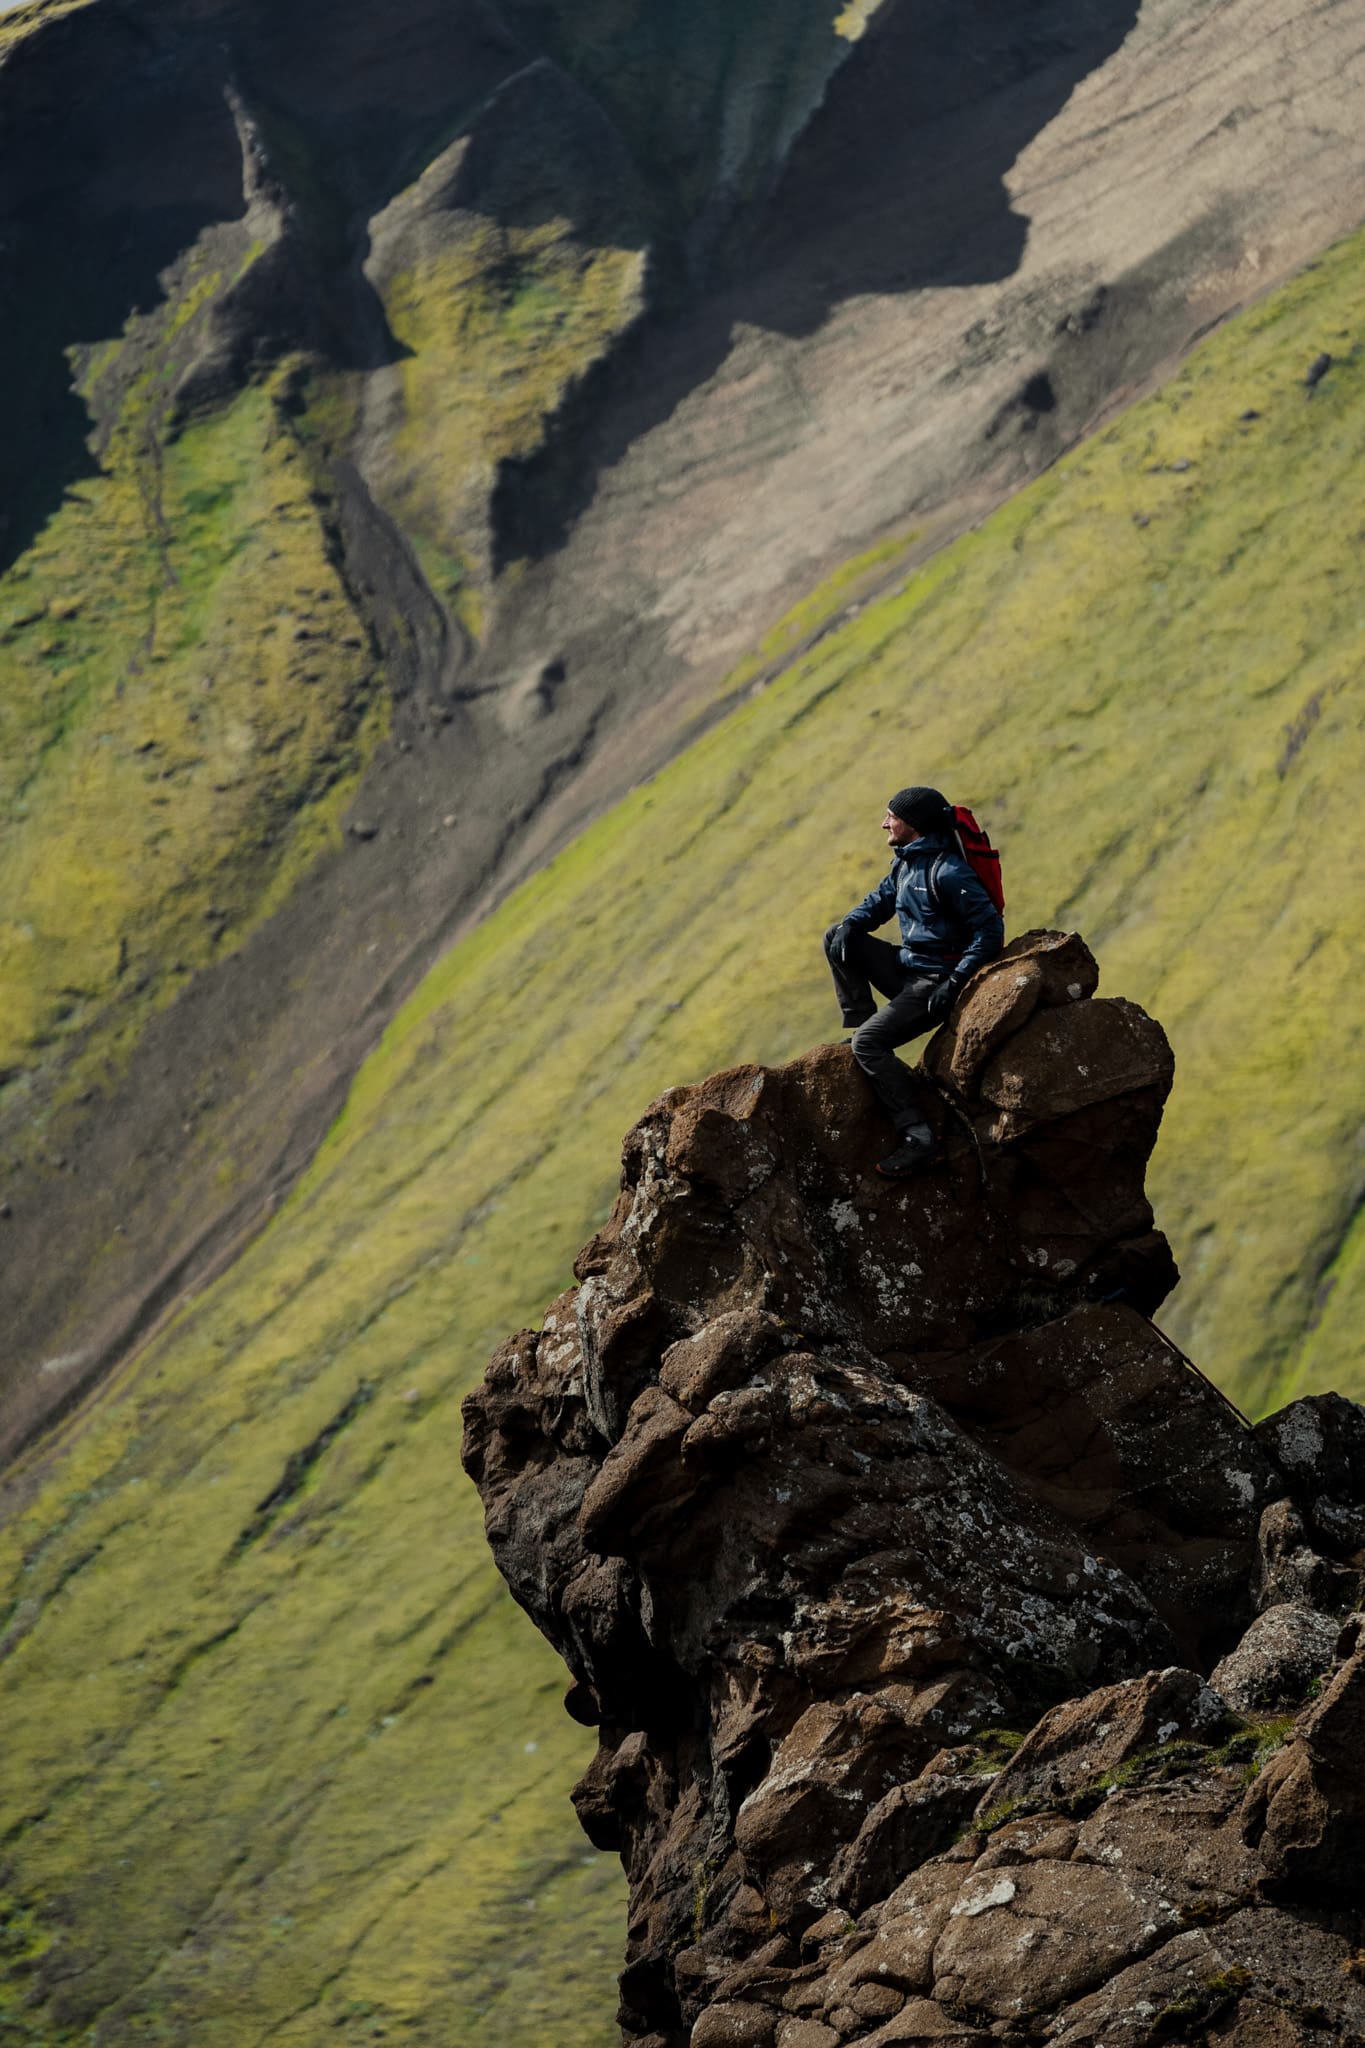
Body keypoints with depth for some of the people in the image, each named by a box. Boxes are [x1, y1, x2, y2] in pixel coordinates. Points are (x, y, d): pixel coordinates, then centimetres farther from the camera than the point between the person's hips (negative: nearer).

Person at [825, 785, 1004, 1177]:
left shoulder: (947, 871, -21)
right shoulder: (905, 863, 8)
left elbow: (990, 929, -22)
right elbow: (879, 902, 23)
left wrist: (955, 982, -26)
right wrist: (851, 924, 0)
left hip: (935, 983, -9)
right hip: (907, 966, 9)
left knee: (869, 1043, -23)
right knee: (836, 939, 7)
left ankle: (917, 1139, -24)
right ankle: (861, 1025, 5)